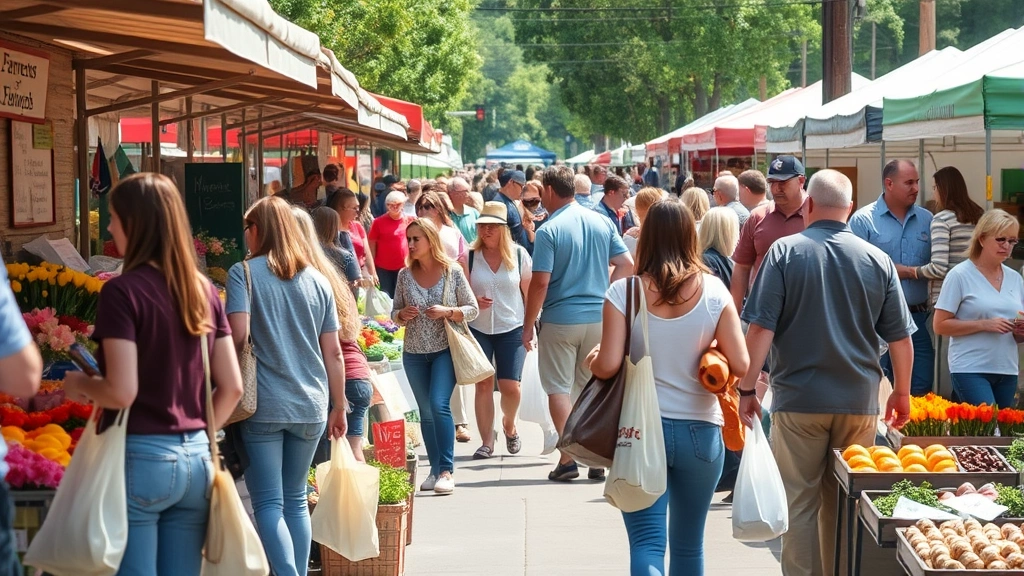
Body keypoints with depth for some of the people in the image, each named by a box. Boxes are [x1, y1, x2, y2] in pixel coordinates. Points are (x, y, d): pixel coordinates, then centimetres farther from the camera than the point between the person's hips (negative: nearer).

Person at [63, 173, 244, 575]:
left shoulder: (123, 291, -11)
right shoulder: (204, 290, 7)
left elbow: (122, 392, -17)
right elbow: (232, 387, 8)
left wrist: (79, 385, 1)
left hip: (140, 457, -6)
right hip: (196, 460, 6)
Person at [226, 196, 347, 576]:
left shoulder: (243, 273, -3)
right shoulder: (317, 280, 9)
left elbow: (238, 336, -15)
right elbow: (333, 352, 9)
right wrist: (339, 407, 17)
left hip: (263, 404, -4)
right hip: (310, 406, 4)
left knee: (269, 505, -4)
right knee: (296, 501, 15)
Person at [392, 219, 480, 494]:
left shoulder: (453, 271, -4)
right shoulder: (405, 275, 5)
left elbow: (473, 309, 0)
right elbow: (395, 314, 12)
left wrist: (448, 312, -17)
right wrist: (402, 314, -11)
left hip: (445, 349, -4)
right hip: (414, 353, 4)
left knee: (439, 405, -17)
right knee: (426, 412, 8)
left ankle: (446, 471, -15)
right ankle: (435, 470, 16)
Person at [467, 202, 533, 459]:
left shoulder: (519, 255, 0)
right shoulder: (470, 257, 0)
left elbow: (529, 292, 6)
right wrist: (473, 301, -15)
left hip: (512, 329, 0)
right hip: (478, 329, 1)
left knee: (510, 386, -6)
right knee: (483, 384, -3)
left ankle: (509, 426, 26)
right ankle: (486, 442, 7)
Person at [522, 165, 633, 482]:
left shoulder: (549, 230, -13)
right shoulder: (602, 222, 3)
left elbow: (541, 282, -15)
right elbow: (626, 264, 5)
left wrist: (528, 325, -7)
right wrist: (603, 292, 14)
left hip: (560, 319, -5)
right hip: (598, 317, 5)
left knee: (558, 388, 4)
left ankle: (569, 458, -2)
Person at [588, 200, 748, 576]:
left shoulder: (623, 291, -8)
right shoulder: (714, 291, -4)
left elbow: (607, 366, -13)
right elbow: (740, 365, -6)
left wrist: (592, 358, 8)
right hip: (699, 430, 2)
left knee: (646, 543, -2)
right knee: (688, 545, 17)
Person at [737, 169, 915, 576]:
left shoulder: (785, 251, -6)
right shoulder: (877, 260, 2)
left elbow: (761, 329, -10)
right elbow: (901, 338, 5)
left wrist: (747, 389, -3)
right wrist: (902, 393, 18)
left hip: (799, 399, -2)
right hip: (860, 402, 2)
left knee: (800, 503, 5)